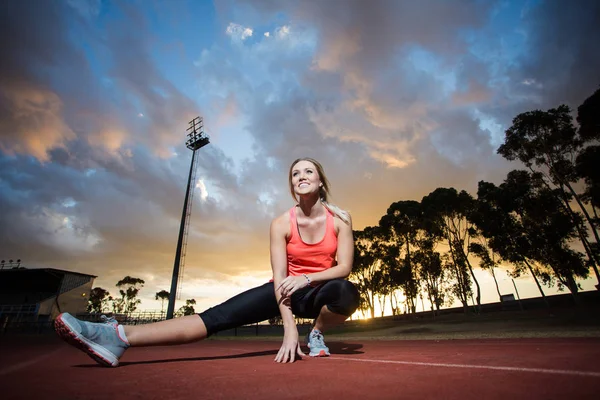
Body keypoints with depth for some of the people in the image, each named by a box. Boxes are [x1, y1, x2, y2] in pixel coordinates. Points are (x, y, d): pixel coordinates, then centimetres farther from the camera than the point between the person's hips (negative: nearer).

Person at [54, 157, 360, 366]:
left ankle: (316, 335, -7)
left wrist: (306, 278, -29)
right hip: (286, 289, 0)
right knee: (219, 316, -21)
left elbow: (345, 267, -12)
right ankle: (119, 336, -27)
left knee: (347, 292, -37)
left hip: (318, 291, 1)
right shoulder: (281, 224, -13)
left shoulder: (340, 219, -10)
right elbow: (279, 275, -19)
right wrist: (289, 329, -28)